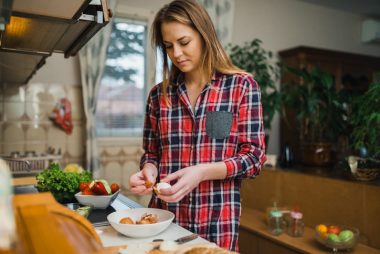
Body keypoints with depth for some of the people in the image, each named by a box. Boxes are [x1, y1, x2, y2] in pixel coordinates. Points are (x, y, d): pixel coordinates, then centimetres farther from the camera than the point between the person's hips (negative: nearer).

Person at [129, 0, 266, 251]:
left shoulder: (242, 85, -5)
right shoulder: (159, 94, 3)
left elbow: (253, 157, -8)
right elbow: (151, 154, 10)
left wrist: (201, 172, -22)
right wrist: (149, 171, -12)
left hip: (217, 219, -2)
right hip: (164, 215, 3)